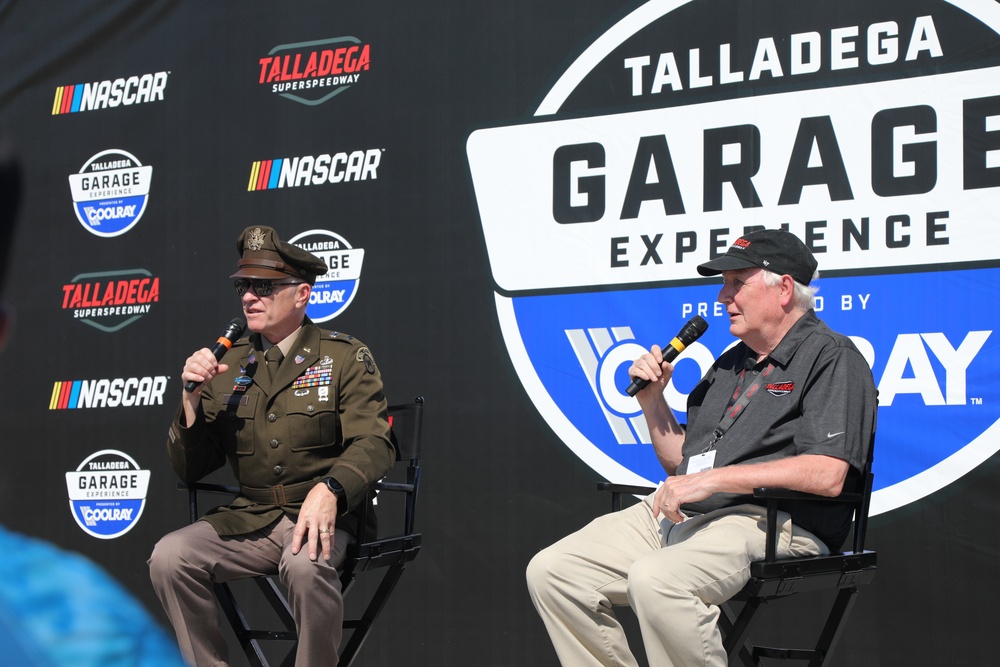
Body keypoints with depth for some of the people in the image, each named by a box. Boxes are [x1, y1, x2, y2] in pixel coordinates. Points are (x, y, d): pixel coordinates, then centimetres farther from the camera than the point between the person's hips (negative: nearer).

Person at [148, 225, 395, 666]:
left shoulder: (345, 357, 0)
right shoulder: (230, 365, 10)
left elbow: (372, 444, -11)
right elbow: (188, 471, 10)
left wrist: (329, 490, -32)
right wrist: (192, 398, -7)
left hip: (323, 516, -4)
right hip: (250, 519, 4)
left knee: (306, 563, -36)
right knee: (168, 557, -19)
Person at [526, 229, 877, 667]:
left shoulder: (832, 357, -2)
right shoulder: (730, 364, 25)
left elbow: (827, 475, -17)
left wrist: (713, 479, -19)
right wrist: (652, 400, 11)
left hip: (769, 520, -9)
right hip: (678, 516, 9)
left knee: (655, 579, -37)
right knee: (551, 571, -6)